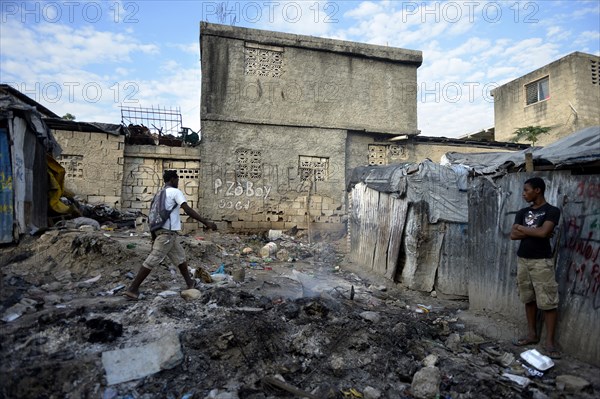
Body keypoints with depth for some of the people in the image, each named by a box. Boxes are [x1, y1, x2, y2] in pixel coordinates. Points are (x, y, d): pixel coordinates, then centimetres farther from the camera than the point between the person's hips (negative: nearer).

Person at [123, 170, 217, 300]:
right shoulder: (175, 192, -7)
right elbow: (188, 210, -17)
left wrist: (153, 236, 24)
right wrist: (206, 222, -19)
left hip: (162, 231, 9)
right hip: (168, 232, -9)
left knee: (180, 257, 17)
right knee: (153, 260, -6)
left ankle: (190, 283, 25)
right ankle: (132, 289, -2)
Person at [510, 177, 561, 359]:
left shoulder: (552, 211, -6)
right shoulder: (523, 212, 10)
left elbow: (543, 232, -20)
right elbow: (513, 235, 1)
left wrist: (522, 228, -6)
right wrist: (534, 232, -10)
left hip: (541, 261, -6)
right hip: (522, 259, 6)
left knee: (548, 302, -3)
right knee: (528, 299, 12)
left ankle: (550, 341, 5)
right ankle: (532, 334, 22)